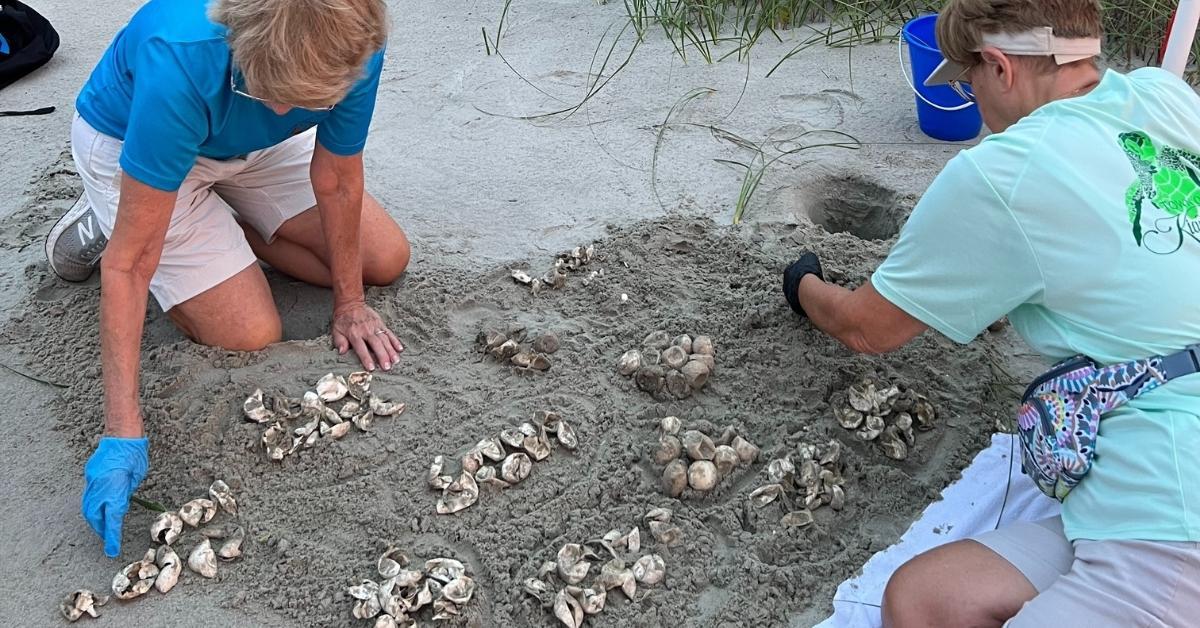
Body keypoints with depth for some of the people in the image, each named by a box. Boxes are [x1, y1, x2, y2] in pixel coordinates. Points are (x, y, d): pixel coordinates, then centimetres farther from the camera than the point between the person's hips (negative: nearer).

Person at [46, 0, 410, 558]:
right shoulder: (180, 63, -44)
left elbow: (337, 182, -15)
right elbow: (128, 263, -38)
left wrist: (349, 302, -4)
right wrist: (122, 432, -40)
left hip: (250, 144, 5)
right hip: (128, 146, -4)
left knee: (385, 261, 1)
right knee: (252, 336, -13)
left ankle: (224, 222, 15)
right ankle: (105, 218, 7)